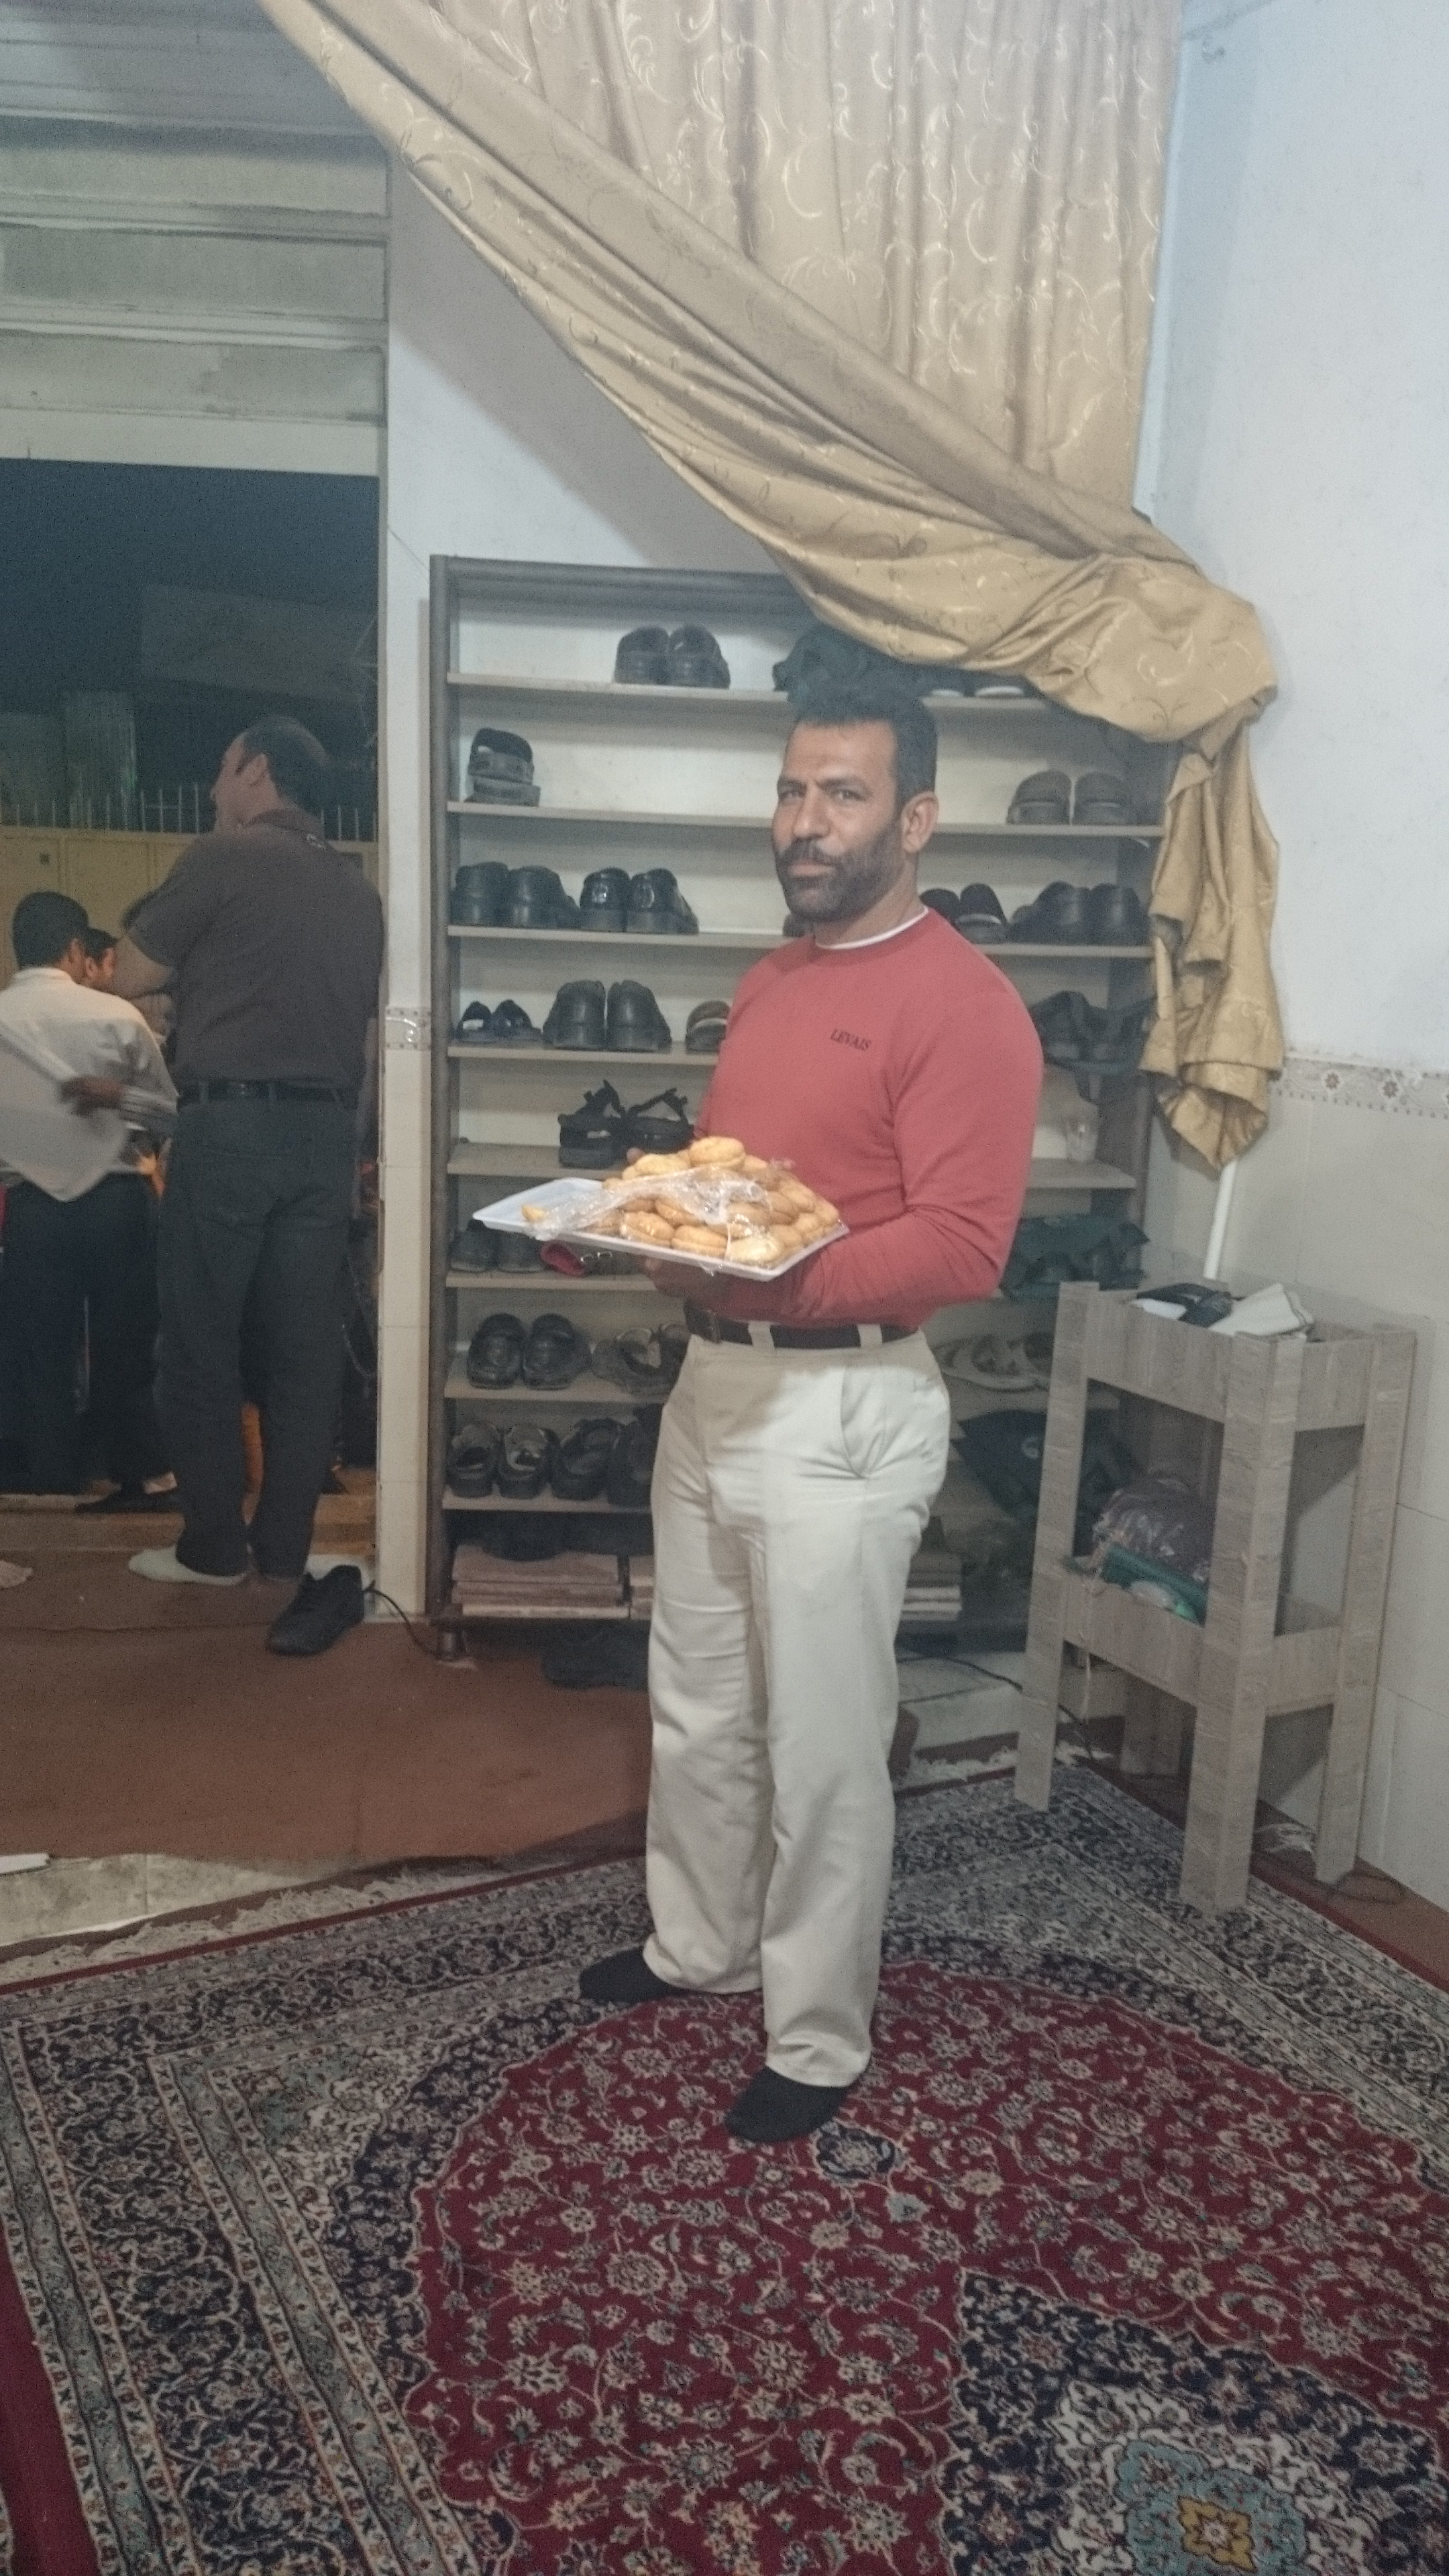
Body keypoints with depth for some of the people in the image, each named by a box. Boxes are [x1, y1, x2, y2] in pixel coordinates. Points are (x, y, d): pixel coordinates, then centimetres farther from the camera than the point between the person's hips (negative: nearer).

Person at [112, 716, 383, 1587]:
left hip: (231, 1122, -5)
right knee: (306, 1341, 7)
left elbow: (129, 978, 1)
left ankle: (214, 1546, 9)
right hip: (326, 1131, 6)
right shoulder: (359, 888, 15)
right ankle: (286, 1543, 13)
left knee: (203, 1339, 4)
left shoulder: (223, 858, -4)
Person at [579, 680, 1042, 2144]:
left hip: (844, 1409, -8)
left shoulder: (962, 1004, -13)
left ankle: (817, 2045, 22)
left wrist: (780, 1280, -32)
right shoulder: (769, 983, 14)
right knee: (696, 1712, 21)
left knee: (823, 1750, 4)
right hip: (714, 1383, 8)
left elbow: (961, 1248, -21)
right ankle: (699, 1946, 42)